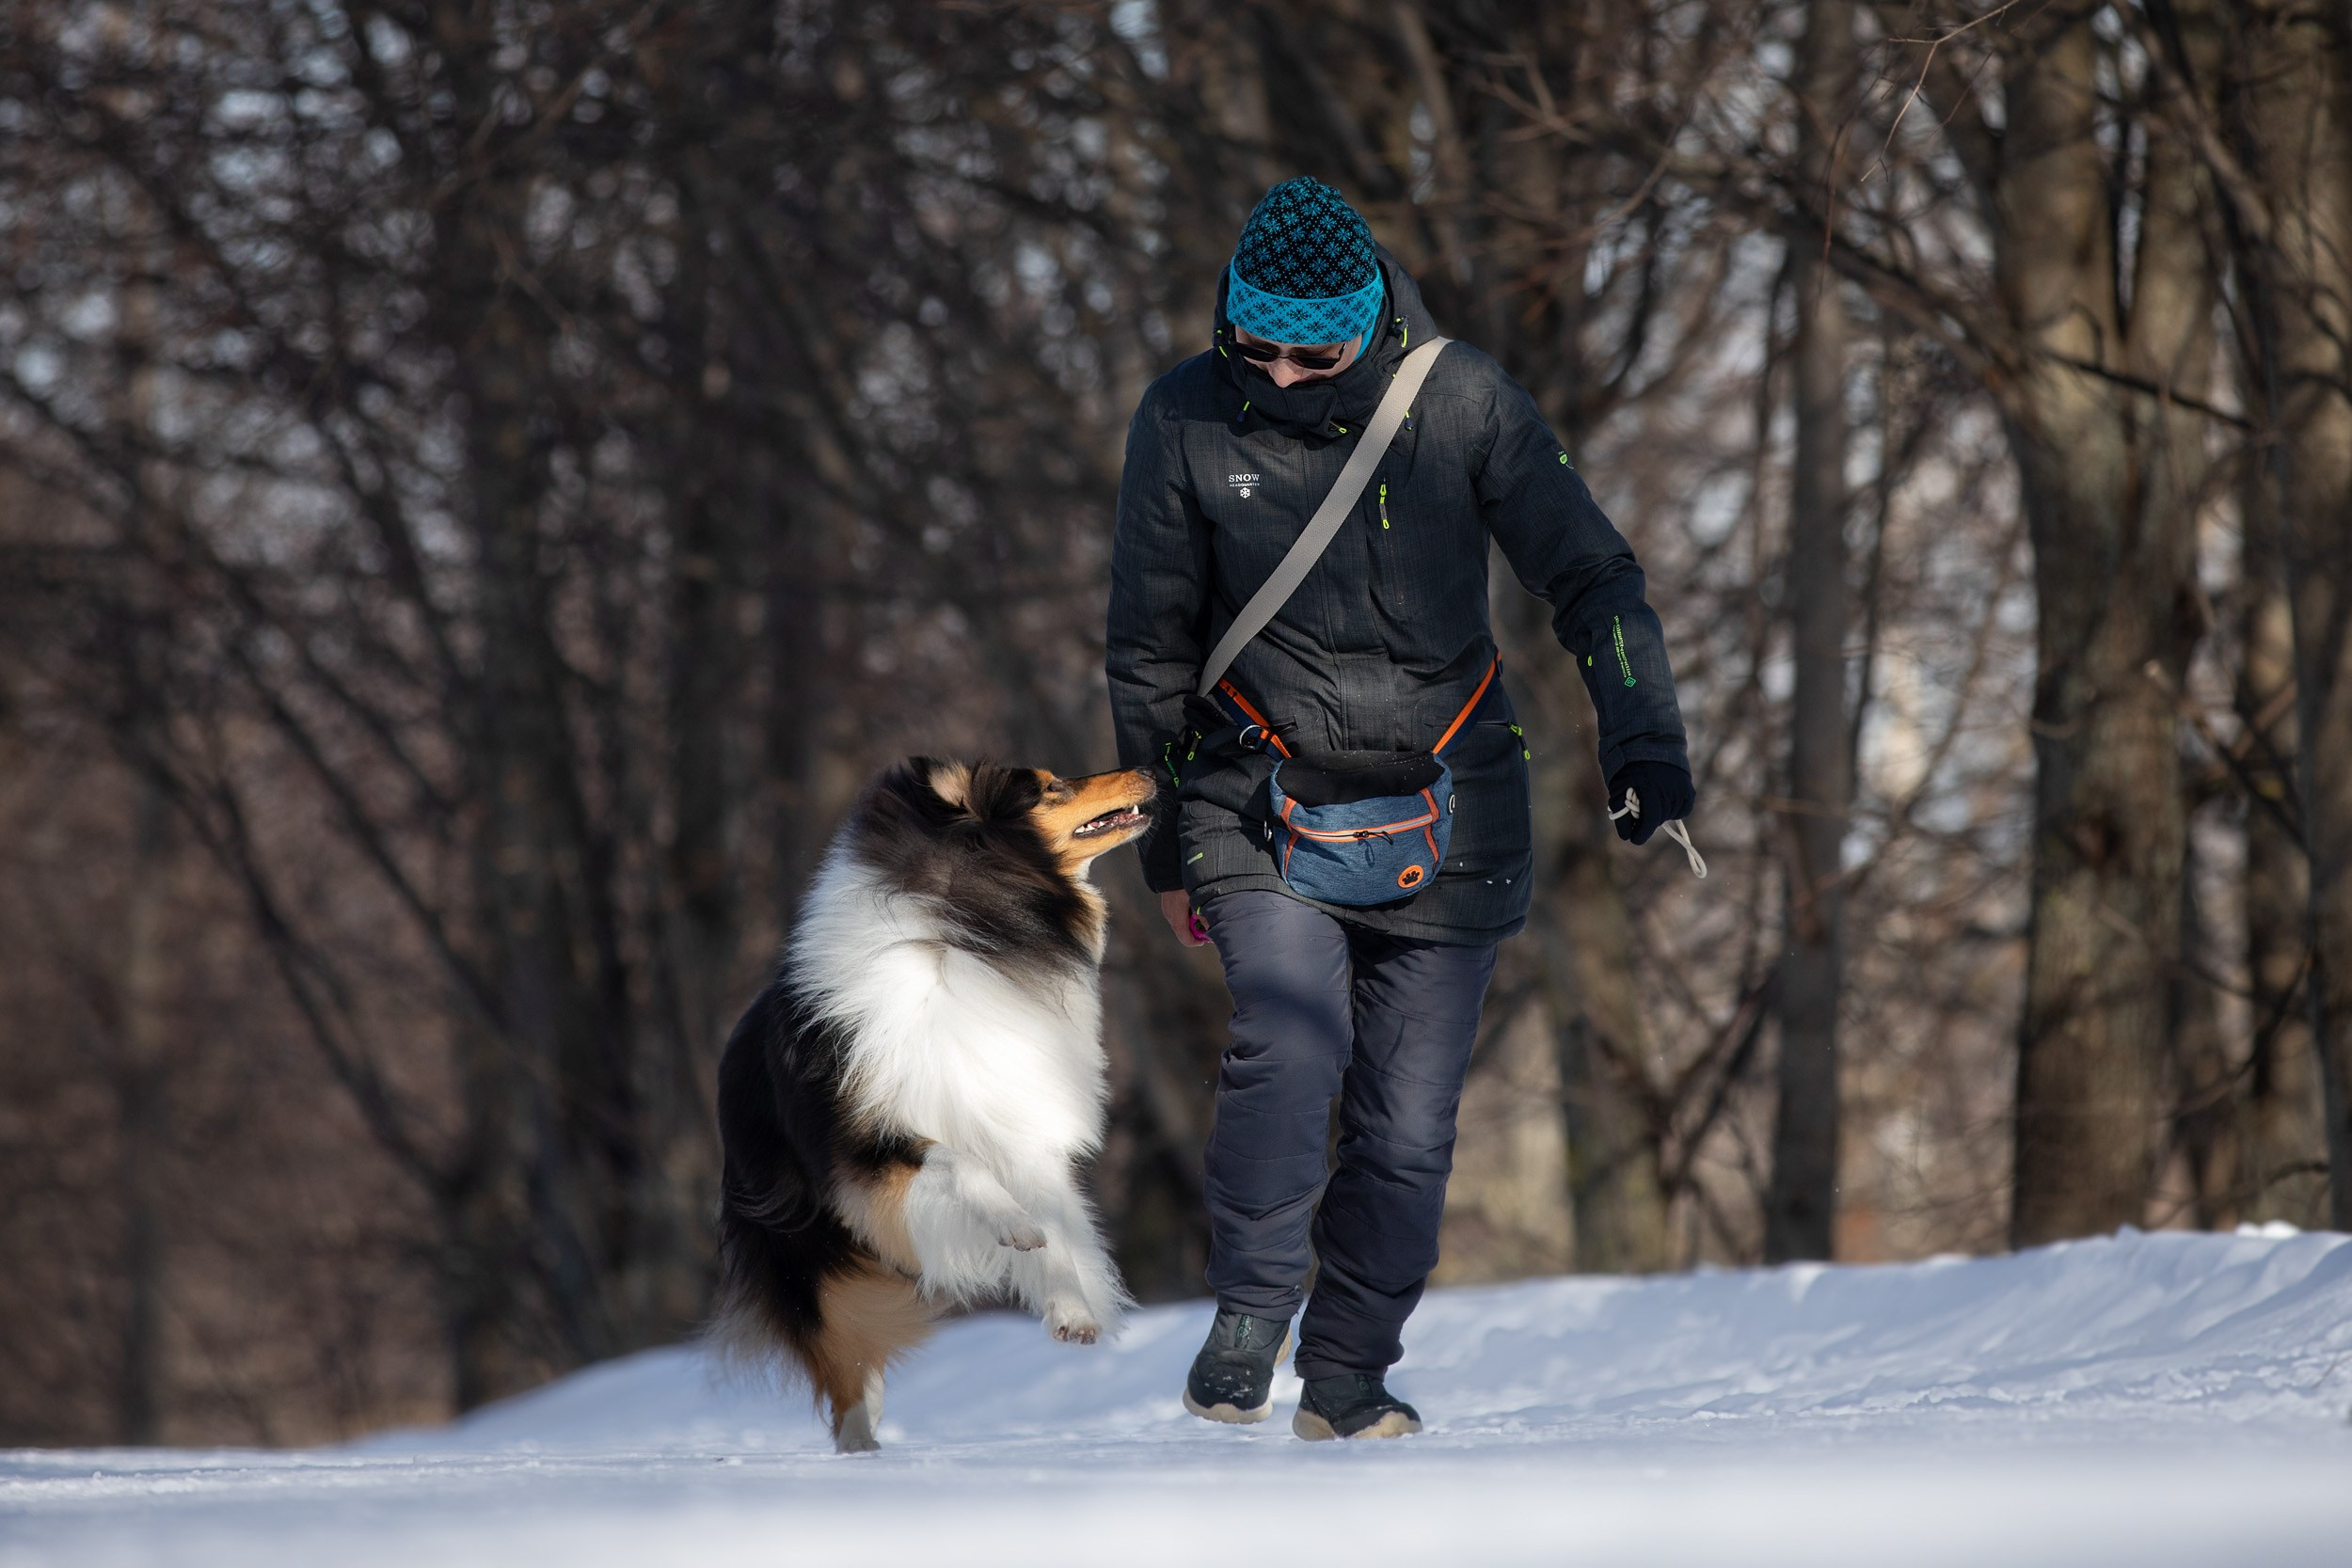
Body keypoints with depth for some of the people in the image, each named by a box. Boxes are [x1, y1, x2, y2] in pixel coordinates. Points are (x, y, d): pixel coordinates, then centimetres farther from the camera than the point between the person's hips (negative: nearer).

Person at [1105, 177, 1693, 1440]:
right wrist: (1166, 846, 11)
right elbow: (1151, 647, 6)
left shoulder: (1461, 402, -8)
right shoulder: (1185, 422, -5)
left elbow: (1587, 577, -3)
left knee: (1409, 1124, 1)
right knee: (1288, 1042, -25)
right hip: (1265, 801, -1)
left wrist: (1641, 737, -17)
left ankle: (1348, 1378, 17)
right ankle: (1248, 1316, -9)